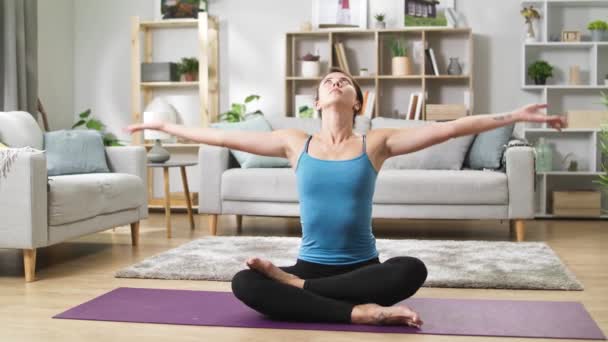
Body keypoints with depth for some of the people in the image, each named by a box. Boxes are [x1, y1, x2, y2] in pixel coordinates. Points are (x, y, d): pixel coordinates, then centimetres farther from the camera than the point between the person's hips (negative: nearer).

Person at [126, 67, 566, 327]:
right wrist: (165, 125, 10)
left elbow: (450, 128, -5)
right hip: (311, 266, 0)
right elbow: (223, 136, 7)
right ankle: (361, 311, -29)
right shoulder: (295, 143, 3)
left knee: (412, 269, -33)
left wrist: (515, 116, -9)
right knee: (244, 283, -27)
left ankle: (292, 285, -21)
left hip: (362, 267, 0)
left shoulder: (377, 142, -1)